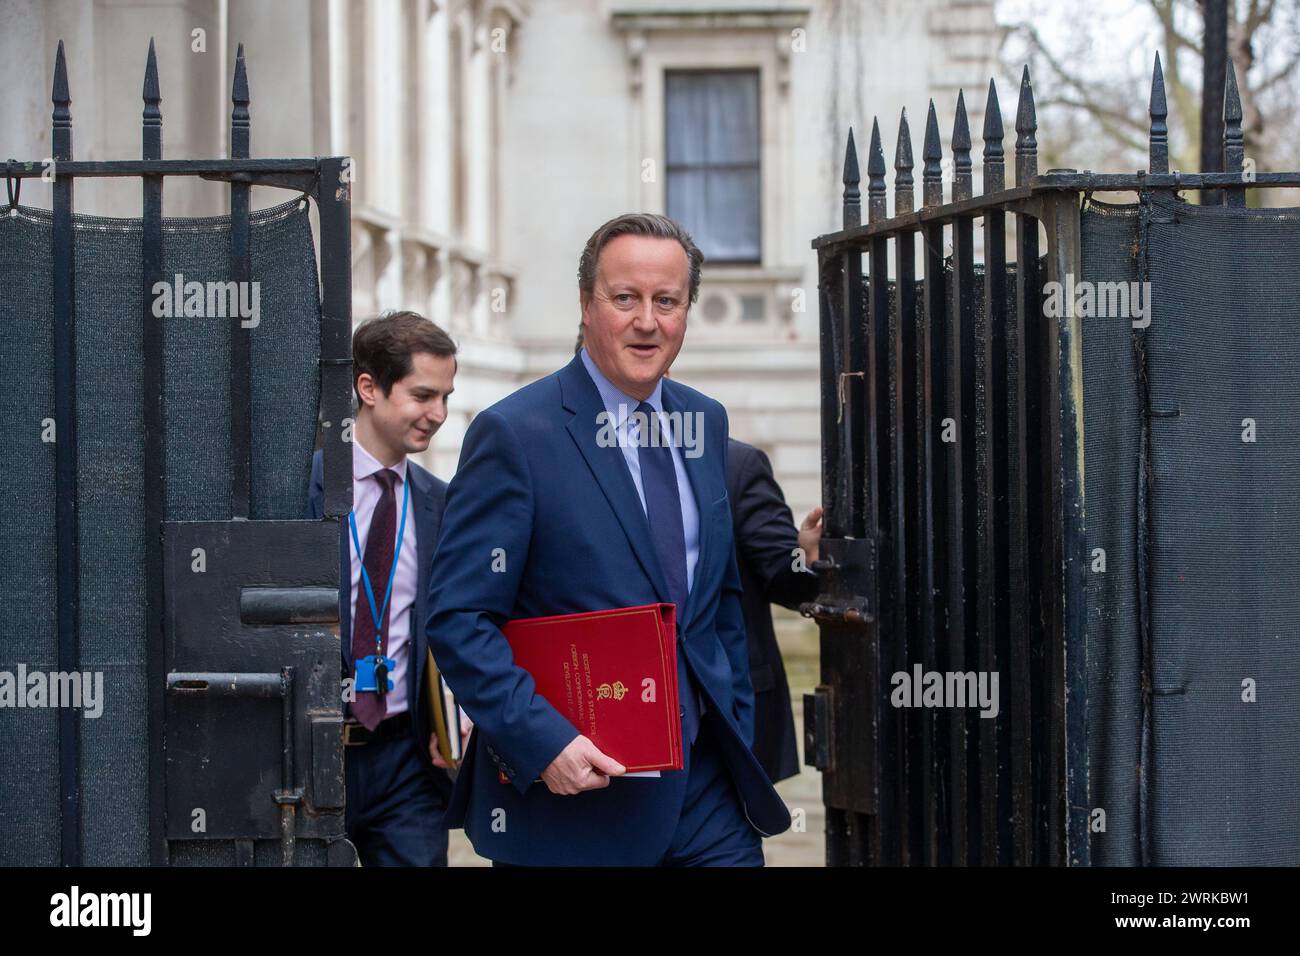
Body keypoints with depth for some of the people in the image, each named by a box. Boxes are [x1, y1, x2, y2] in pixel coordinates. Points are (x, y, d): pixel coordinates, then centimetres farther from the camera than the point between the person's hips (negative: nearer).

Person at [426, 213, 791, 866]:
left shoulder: (706, 422, 11)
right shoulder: (514, 433, -9)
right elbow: (457, 619, -13)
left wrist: (736, 732, 14)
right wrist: (544, 742, -21)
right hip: (574, 788, -5)